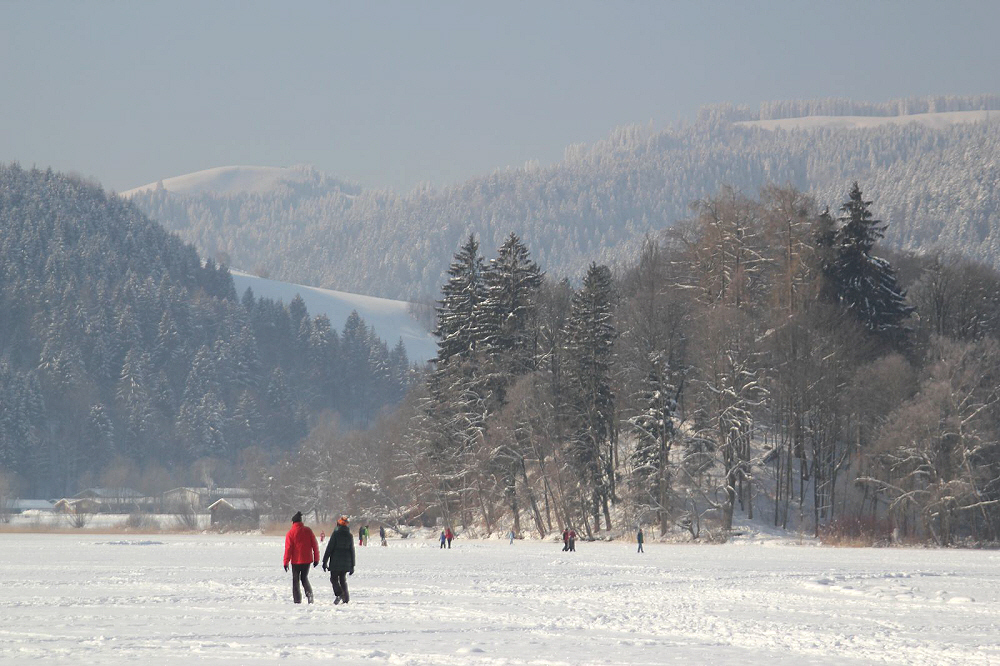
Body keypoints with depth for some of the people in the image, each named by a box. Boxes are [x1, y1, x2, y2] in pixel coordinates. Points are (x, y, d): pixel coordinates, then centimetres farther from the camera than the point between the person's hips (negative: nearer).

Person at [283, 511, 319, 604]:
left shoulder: (290, 533, -8)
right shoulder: (308, 531, 1)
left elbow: (288, 548, -10)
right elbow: (315, 545, 3)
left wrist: (286, 562, -4)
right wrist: (316, 558, 11)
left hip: (296, 560, -3)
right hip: (307, 560, 3)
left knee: (295, 580, 9)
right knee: (304, 578, 17)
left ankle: (297, 599, 4)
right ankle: (309, 593, -9)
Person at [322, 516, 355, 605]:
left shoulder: (336, 534, -8)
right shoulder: (349, 536, 7)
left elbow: (329, 548, -9)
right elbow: (352, 551, 11)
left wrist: (325, 561, -4)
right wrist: (352, 566, 17)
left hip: (336, 561, -5)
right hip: (346, 563, 5)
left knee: (334, 578, 2)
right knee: (343, 579, 13)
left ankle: (339, 594, -20)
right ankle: (346, 598, 2)